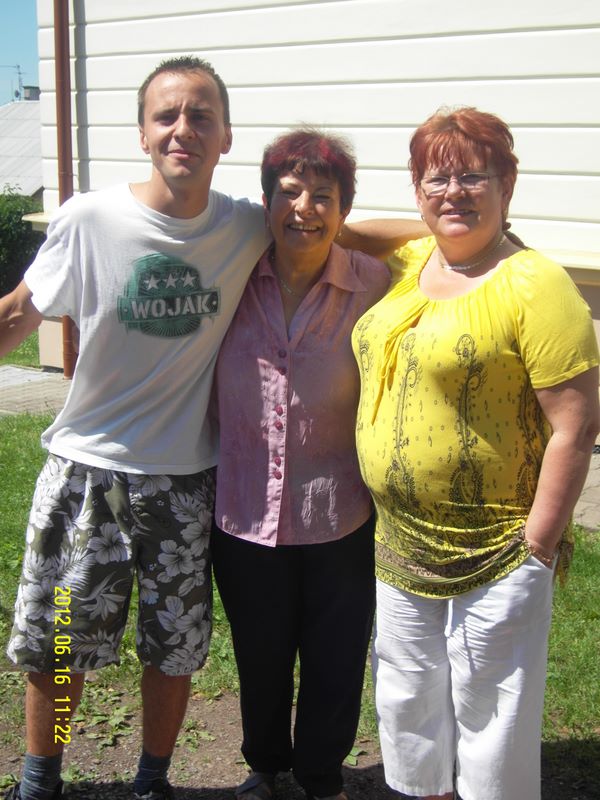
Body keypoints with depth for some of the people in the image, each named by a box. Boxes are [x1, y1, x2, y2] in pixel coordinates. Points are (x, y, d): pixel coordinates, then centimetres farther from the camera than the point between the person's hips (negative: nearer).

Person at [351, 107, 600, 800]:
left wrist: (538, 544, -16)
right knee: (407, 707, 23)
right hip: (397, 543, 7)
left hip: (495, 553, -7)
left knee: (490, 717, 11)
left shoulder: (535, 286, -16)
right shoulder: (404, 267, 4)